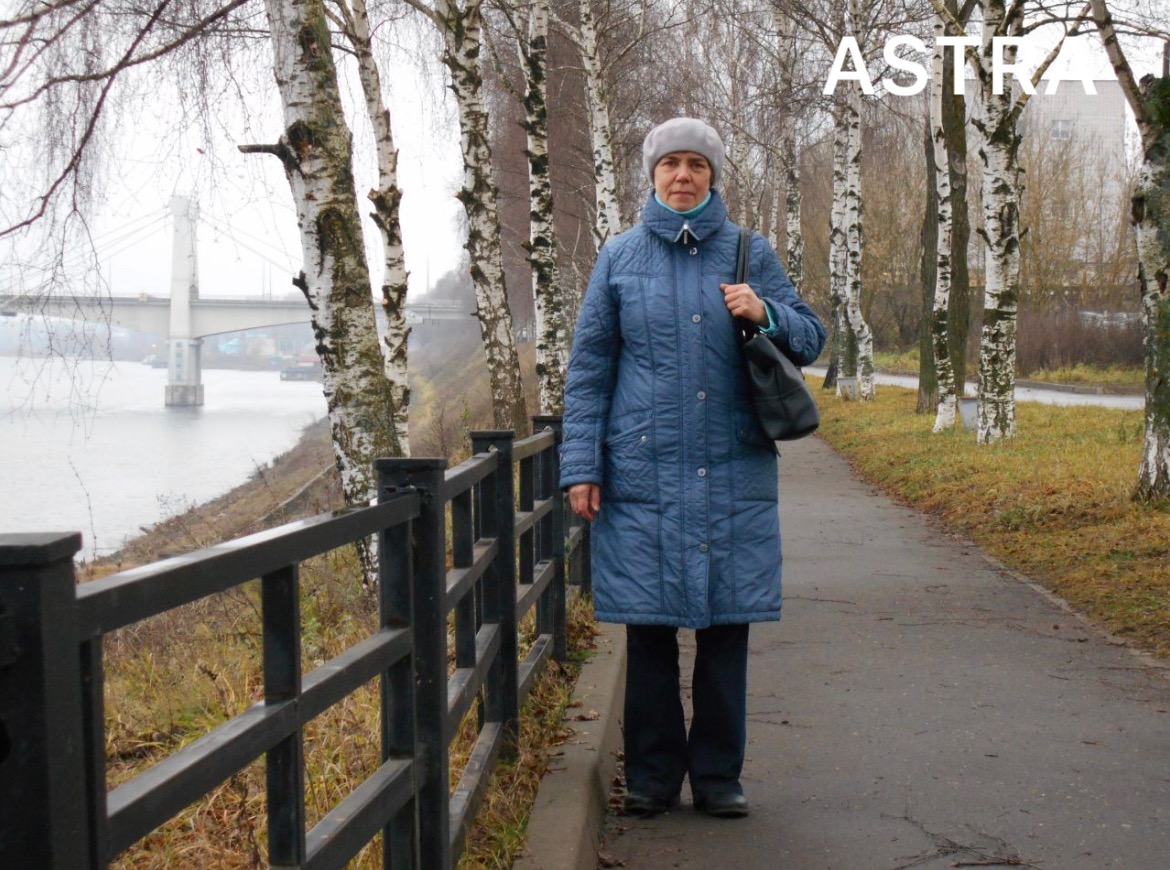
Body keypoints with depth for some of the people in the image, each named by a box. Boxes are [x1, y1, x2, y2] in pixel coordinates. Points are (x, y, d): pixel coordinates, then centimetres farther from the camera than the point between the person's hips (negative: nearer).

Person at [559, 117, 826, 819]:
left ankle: (719, 774, 16)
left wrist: (766, 314, -13)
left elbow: (812, 339, 9)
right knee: (649, 629, 3)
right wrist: (581, 465, -1)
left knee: (725, 629, 4)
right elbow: (588, 367, 7)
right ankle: (652, 774, 15)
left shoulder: (751, 253, 8)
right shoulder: (620, 258, 7)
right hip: (643, 475, 0)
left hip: (733, 473, 1)